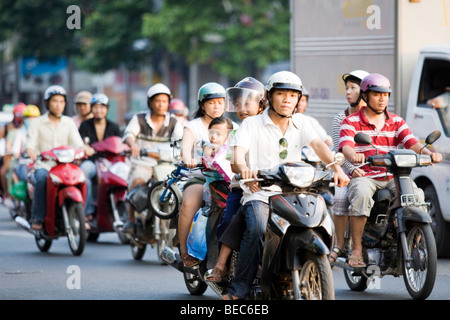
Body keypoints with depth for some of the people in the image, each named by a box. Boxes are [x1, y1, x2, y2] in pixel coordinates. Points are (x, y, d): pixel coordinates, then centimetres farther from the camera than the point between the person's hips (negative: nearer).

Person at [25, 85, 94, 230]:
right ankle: (37, 218, -29)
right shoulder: (37, 123, 7)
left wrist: (86, 148, -20)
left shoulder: (69, 123, 15)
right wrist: (31, 152, -29)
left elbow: (77, 143, 4)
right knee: (42, 178, -37)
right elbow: (30, 145, -4)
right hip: (43, 165, -2)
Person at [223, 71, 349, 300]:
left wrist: (337, 168, -22)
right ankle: (239, 290, -22)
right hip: (259, 193, -4)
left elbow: (318, 145, -2)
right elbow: (238, 153, -12)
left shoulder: (300, 122, 15)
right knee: (257, 230, -32)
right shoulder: (252, 124, 4)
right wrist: (244, 168, -37)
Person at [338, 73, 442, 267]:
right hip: (364, 175, -3)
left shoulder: (397, 122, 16)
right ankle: (356, 249, -30)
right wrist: (353, 155, -38)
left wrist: (429, 153, -21)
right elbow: (346, 145, -13)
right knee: (361, 193, -37)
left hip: (392, 176, 3)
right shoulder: (351, 122, 5)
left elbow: (411, 142, 2)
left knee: (416, 195, -25)